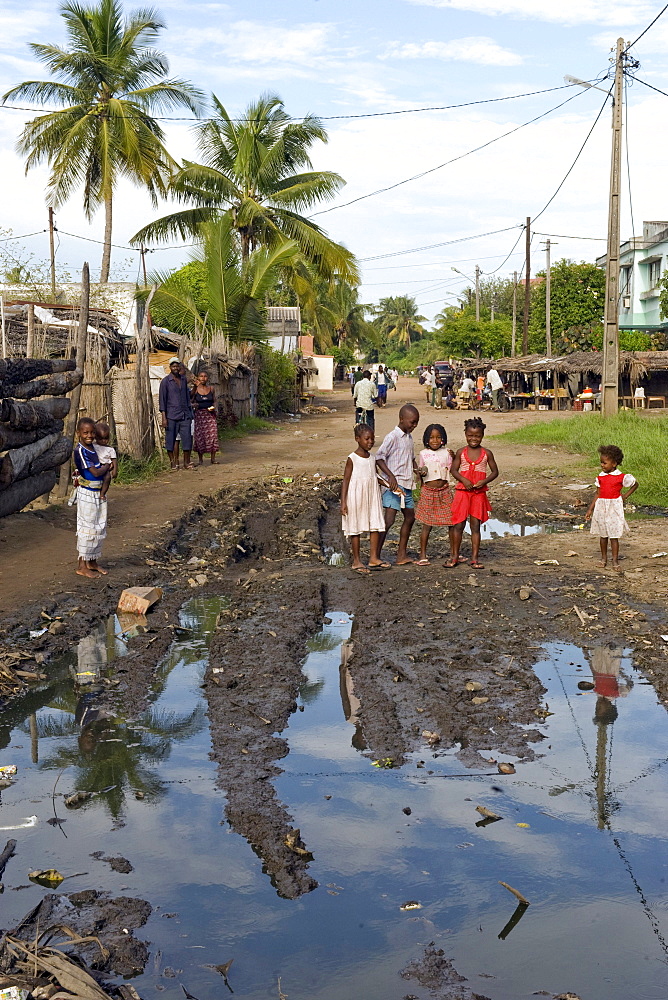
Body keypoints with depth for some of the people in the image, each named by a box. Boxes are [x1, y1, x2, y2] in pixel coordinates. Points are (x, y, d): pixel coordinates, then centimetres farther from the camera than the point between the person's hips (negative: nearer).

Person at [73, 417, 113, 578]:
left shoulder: (94, 447, 6)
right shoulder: (80, 451, -19)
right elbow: (95, 472, -21)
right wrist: (106, 466, -4)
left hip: (99, 493, 8)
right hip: (87, 494, -8)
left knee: (99, 528, 13)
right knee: (87, 528, -2)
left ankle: (92, 561, 25)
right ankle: (82, 566, 7)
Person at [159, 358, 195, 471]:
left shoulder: (184, 379, 13)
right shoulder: (166, 381, -2)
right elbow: (162, 400, -4)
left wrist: (189, 411, 17)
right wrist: (164, 417, -10)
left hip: (185, 415, 4)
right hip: (171, 416, -4)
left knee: (187, 438, 0)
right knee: (170, 439, -1)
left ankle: (187, 462, 9)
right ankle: (173, 463, 8)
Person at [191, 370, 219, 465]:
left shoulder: (211, 388, 6)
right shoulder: (195, 389, 0)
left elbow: (214, 401, 13)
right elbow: (191, 402, 4)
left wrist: (213, 407, -5)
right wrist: (194, 405, -16)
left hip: (210, 414, 1)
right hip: (199, 415, -1)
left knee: (212, 435, -5)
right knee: (199, 436, -1)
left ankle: (213, 459, 2)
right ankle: (200, 459, 9)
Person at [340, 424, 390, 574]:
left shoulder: (372, 458, 7)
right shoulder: (352, 459, -10)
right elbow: (346, 480, -9)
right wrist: (343, 502, -12)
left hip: (372, 496, 6)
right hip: (356, 497, -6)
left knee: (376, 526, 3)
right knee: (356, 528, 3)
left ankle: (374, 558, 12)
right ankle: (356, 561, 11)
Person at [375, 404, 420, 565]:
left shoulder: (409, 437, 14)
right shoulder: (392, 437, -12)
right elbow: (379, 457, -17)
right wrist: (391, 476, -25)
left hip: (407, 485, 9)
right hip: (394, 485, -9)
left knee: (410, 518, 14)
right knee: (389, 520, -14)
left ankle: (402, 554, 23)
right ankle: (376, 555, -10)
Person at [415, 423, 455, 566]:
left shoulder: (446, 452, 4)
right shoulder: (423, 454, 1)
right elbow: (420, 473, 8)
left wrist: (454, 458, -12)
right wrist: (421, 473, -15)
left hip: (444, 491, 2)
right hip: (428, 491, -2)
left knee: (452, 522, 3)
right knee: (427, 525, 1)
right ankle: (423, 555, 9)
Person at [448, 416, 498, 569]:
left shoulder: (486, 453, 2)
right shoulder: (461, 452, 2)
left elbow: (495, 471, 6)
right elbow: (454, 470, 4)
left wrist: (485, 481, -12)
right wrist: (463, 480, -14)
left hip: (479, 493, 0)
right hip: (462, 492, 0)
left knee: (476, 526, 4)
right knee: (458, 525, 1)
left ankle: (474, 558, 10)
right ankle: (455, 556, 12)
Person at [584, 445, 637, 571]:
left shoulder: (621, 477, -7)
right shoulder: (600, 477, 4)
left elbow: (635, 484, 10)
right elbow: (598, 494, 8)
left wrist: (625, 496, -1)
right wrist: (590, 509, 6)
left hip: (614, 507, -4)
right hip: (601, 507, 4)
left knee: (614, 536, -1)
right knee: (603, 535, 11)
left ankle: (615, 561, 7)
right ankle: (604, 558, 24)